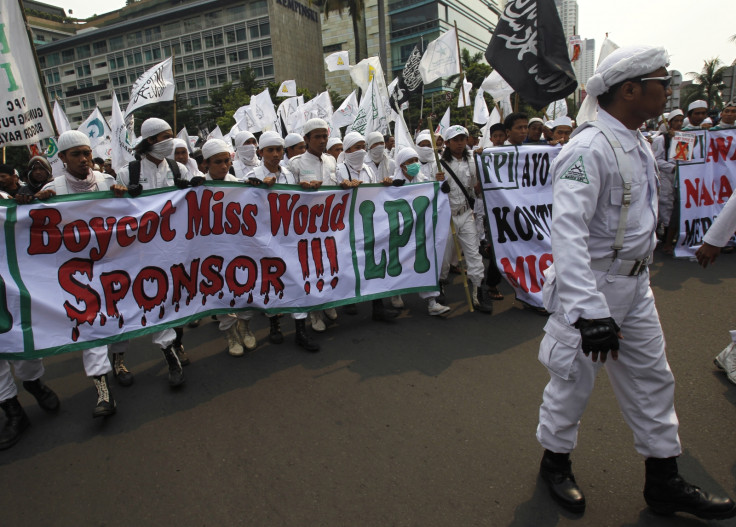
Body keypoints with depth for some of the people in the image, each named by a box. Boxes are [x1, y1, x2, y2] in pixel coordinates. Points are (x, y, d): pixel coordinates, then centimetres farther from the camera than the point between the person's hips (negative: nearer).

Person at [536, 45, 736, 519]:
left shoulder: (638, 143, 10)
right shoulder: (589, 149, -21)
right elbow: (568, 231, -32)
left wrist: (642, 264, 24)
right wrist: (588, 311, -37)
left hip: (635, 283, 10)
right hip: (591, 284, -9)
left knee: (653, 377, 16)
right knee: (574, 379, 6)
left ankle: (664, 484, 34)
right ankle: (555, 462, 32)